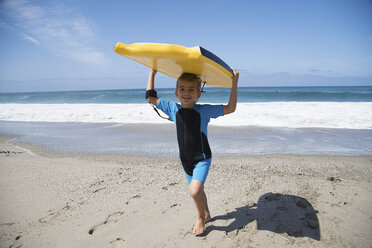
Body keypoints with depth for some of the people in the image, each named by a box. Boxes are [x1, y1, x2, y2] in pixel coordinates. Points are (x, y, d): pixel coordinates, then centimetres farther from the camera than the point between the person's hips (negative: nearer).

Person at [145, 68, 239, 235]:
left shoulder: (204, 110, -14)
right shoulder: (173, 109, -4)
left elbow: (230, 108, -17)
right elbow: (150, 97, 3)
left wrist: (235, 82, -20)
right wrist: (152, 73, 6)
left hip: (202, 158, -4)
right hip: (186, 159, 5)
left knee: (195, 191, -20)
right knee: (197, 190, 20)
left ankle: (200, 217, 11)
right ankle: (206, 214, 47)